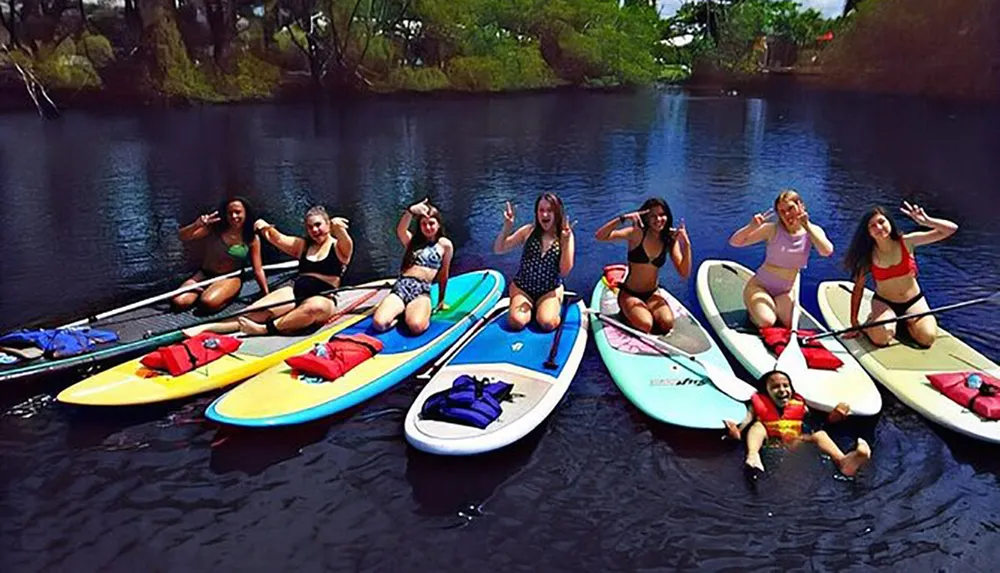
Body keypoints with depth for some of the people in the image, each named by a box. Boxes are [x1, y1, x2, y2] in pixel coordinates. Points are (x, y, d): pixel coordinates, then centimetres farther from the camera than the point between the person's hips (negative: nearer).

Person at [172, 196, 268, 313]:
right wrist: (196, 225, -33)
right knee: (178, 302, -17)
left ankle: (226, 297, 0)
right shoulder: (215, 227, -10)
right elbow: (182, 237, -12)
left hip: (230, 278, -3)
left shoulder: (252, 239, -9)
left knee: (208, 303, -32)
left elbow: (258, 270, -5)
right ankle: (203, 292, 10)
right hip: (204, 274, 3)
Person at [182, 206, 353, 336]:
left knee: (314, 307, -43)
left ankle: (265, 328, -47)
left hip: (323, 298, -5)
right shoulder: (302, 245, 21)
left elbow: (347, 243, -18)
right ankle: (207, 328, -34)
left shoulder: (339, 247, 6)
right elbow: (277, 239, 8)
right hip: (295, 291, 5)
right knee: (255, 313, -19)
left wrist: (339, 229, -40)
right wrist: (265, 228, -13)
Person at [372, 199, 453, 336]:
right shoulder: (412, 241, 18)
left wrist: (441, 301, 23)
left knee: (416, 326, -36)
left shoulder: (445, 244, 12)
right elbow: (400, 231, -5)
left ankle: (408, 314, 0)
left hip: (422, 291, -2)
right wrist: (410, 211, -24)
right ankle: (403, 313, 4)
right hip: (400, 287, 2)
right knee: (379, 323, -27)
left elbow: (443, 275, 17)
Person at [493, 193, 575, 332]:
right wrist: (507, 227, -18)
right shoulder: (529, 231, -2)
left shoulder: (566, 236, -4)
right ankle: (529, 308, 8)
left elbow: (564, 272, -12)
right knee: (516, 322, -24)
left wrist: (565, 242, -23)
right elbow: (498, 250, -3)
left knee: (547, 323, -28)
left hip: (550, 291, -1)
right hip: (522, 287, 1)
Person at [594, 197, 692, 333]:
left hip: (653, 294, 4)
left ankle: (647, 312, 10)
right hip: (629, 294, -4)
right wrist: (623, 218, -37)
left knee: (667, 324, -22)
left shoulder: (670, 239, -3)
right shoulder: (637, 233, -14)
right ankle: (628, 313, 6)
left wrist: (686, 244, -21)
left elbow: (685, 273, -10)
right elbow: (600, 236, -26)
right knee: (645, 325, -27)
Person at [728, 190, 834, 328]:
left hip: (786, 291, 4)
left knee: (790, 326, -7)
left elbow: (827, 251, -26)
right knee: (766, 322, -25)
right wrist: (751, 227, -32)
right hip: (759, 286, -4)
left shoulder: (813, 231, -5)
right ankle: (753, 309, 11)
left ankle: (774, 307, 23)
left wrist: (807, 226, -29)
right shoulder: (773, 230, -13)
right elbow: (734, 242, -14)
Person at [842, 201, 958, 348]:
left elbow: (951, 229, -13)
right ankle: (874, 321, 7)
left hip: (914, 302, 2)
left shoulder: (906, 242, -12)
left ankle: (906, 321, 11)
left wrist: (926, 221, -33)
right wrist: (854, 322, -8)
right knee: (881, 338, -30)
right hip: (883, 303, -2)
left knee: (928, 337, -21)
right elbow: (858, 288, -6)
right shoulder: (868, 256, -12)